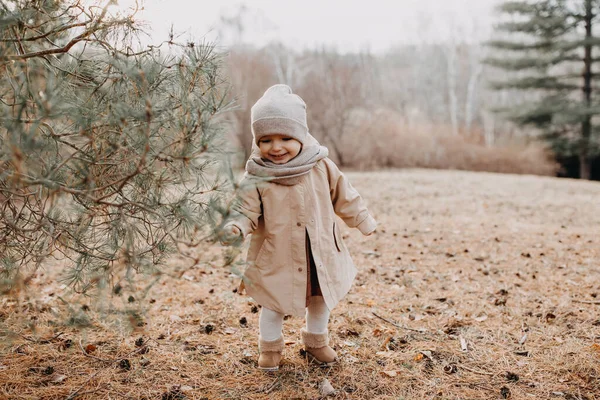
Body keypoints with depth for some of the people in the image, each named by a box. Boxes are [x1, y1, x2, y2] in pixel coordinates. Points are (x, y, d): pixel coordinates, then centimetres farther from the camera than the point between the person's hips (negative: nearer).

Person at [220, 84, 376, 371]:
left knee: (321, 300, 20)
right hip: (277, 257, -3)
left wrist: (362, 221, 15)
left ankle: (316, 341, 46)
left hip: (320, 253, 3)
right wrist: (235, 228, -37)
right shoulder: (255, 180, -17)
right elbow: (246, 212, -15)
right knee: (274, 304, 13)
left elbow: (343, 196, 5)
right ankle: (270, 347, 38)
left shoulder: (321, 167, -8)